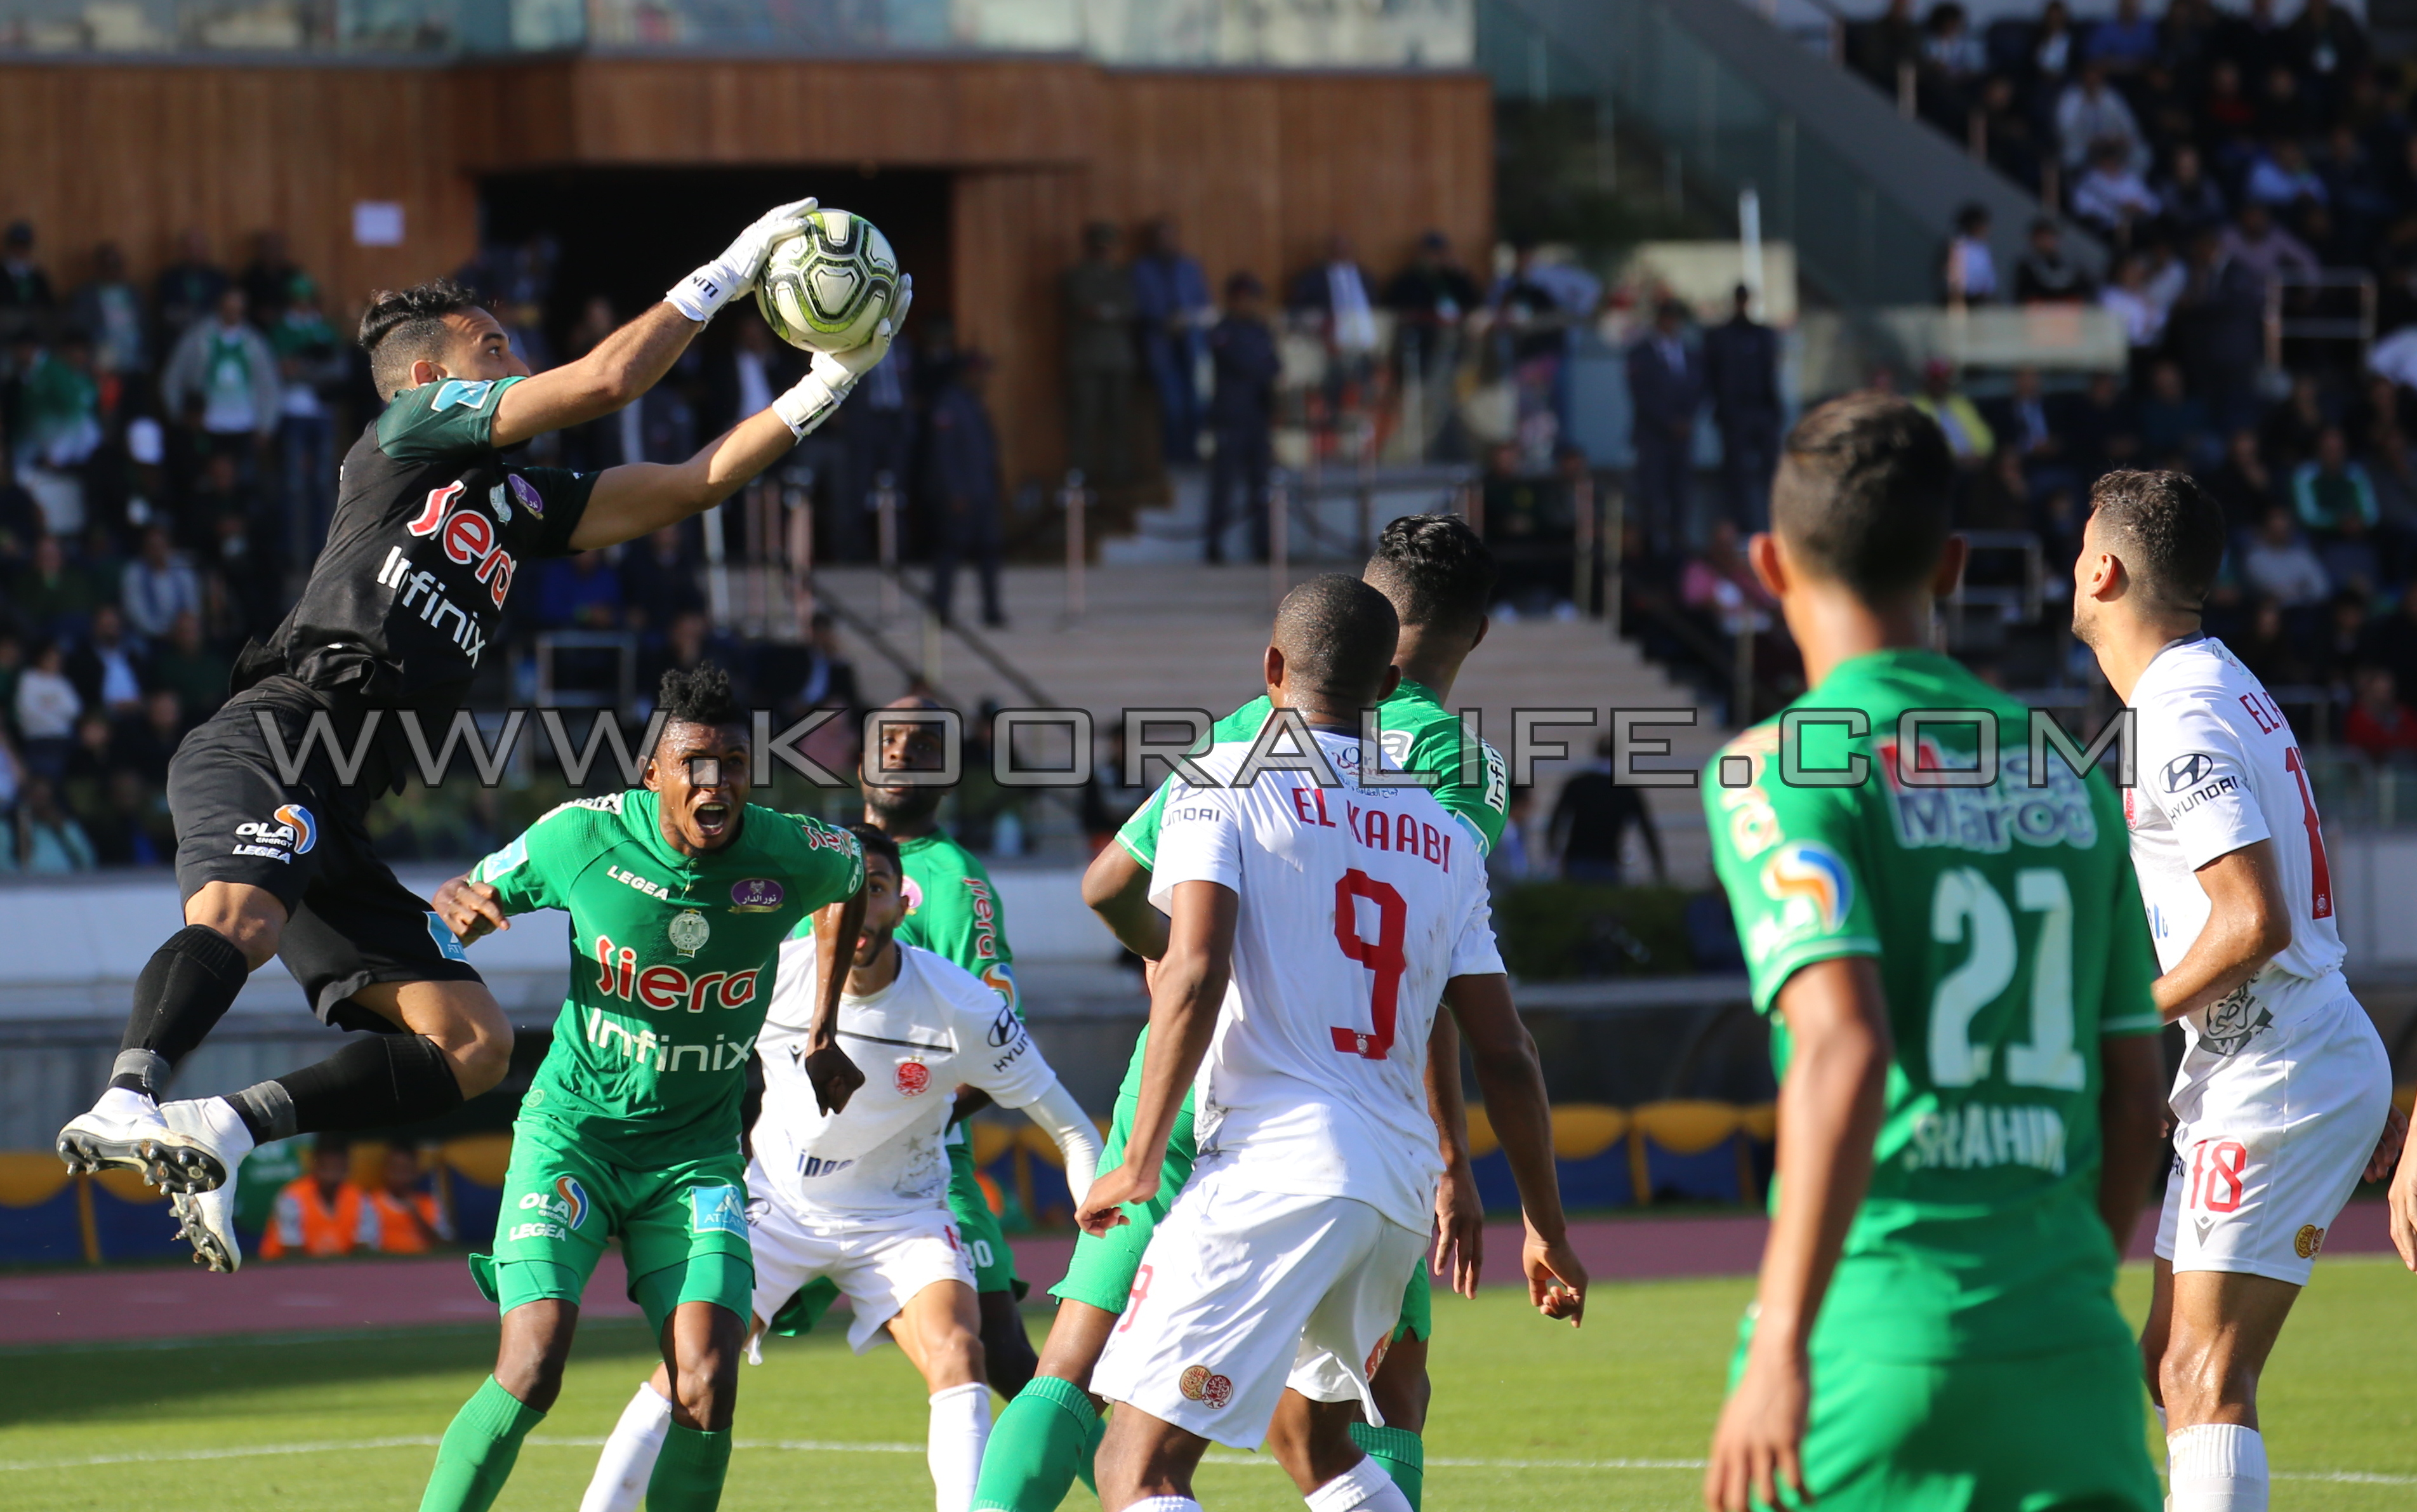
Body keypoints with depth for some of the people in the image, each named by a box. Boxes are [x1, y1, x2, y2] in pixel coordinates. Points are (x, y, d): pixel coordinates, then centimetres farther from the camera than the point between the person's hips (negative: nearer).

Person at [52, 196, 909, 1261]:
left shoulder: (519, 504, 29)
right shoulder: (412, 428, 9)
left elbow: (691, 485, 30)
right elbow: (606, 380, 2)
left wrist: (832, 381, 26)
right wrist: (726, 275, 12)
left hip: (338, 808, 8)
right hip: (268, 739, -8)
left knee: (474, 1045, 0)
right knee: (238, 916, -37)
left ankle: (220, 1131, -5)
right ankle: (127, 1105, -56)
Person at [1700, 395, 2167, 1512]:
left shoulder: (1776, 769, -4)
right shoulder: (2065, 778, 14)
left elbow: (1844, 1047, -18)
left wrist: (1780, 1349, -19)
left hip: (1879, 1340, -4)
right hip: (2070, 1345, 4)